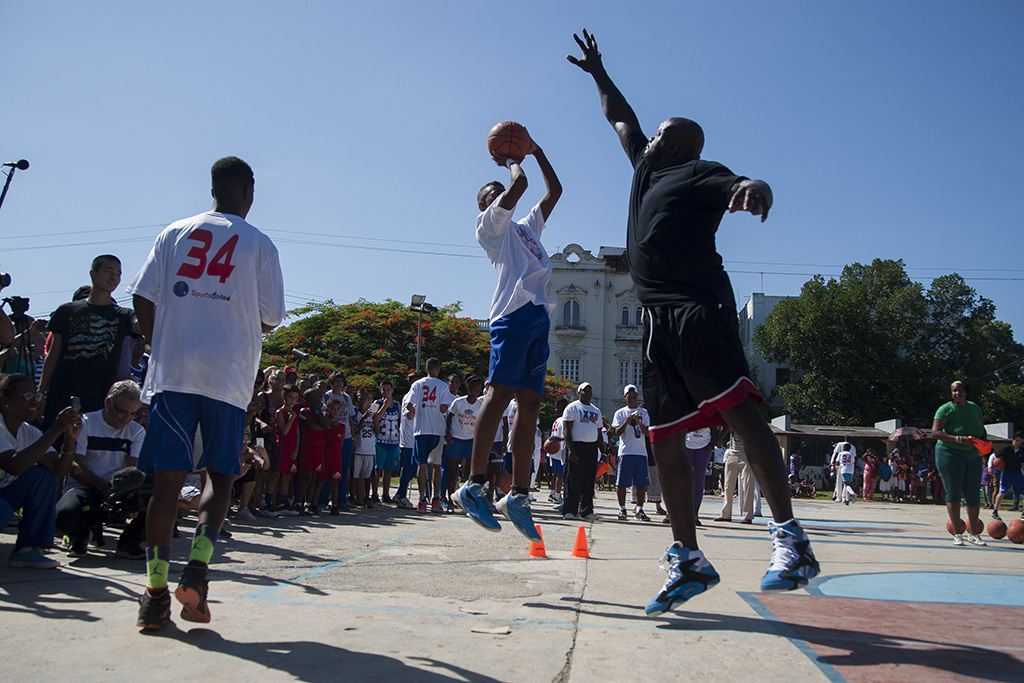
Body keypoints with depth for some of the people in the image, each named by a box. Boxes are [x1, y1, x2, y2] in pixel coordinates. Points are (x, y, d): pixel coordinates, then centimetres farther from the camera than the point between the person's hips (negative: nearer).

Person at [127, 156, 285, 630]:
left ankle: (155, 590, 2)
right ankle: (197, 566, -7)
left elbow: (142, 298, 5)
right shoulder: (258, 244, 6)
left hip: (172, 372, 2)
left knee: (168, 476, 2)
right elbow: (270, 319, 1)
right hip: (228, 375, -2)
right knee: (220, 474, 10)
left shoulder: (174, 233, 12)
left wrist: (161, 346, 17)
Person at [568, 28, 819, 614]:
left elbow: (754, 189, -13)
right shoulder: (646, 167, 28)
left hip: (699, 306, -7)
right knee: (667, 440, 2)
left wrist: (753, 187, -36)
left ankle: (791, 540, -20)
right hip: (657, 316, 8)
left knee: (739, 409, -20)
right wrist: (599, 74, 52)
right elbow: (620, 119, 45)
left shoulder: (699, 172, 6)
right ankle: (689, 561, 7)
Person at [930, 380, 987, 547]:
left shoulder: (974, 407, 9)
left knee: (974, 495, 4)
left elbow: (982, 430, 21)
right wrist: (958, 439, -27)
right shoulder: (946, 409, -9)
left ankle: (972, 533, 16)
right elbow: (935, 433, -17)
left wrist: (983, 440, -1)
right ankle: (957, 533, -2)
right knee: (953, 493, -6)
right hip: (950, 454, -5)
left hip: (973, 456, 5)